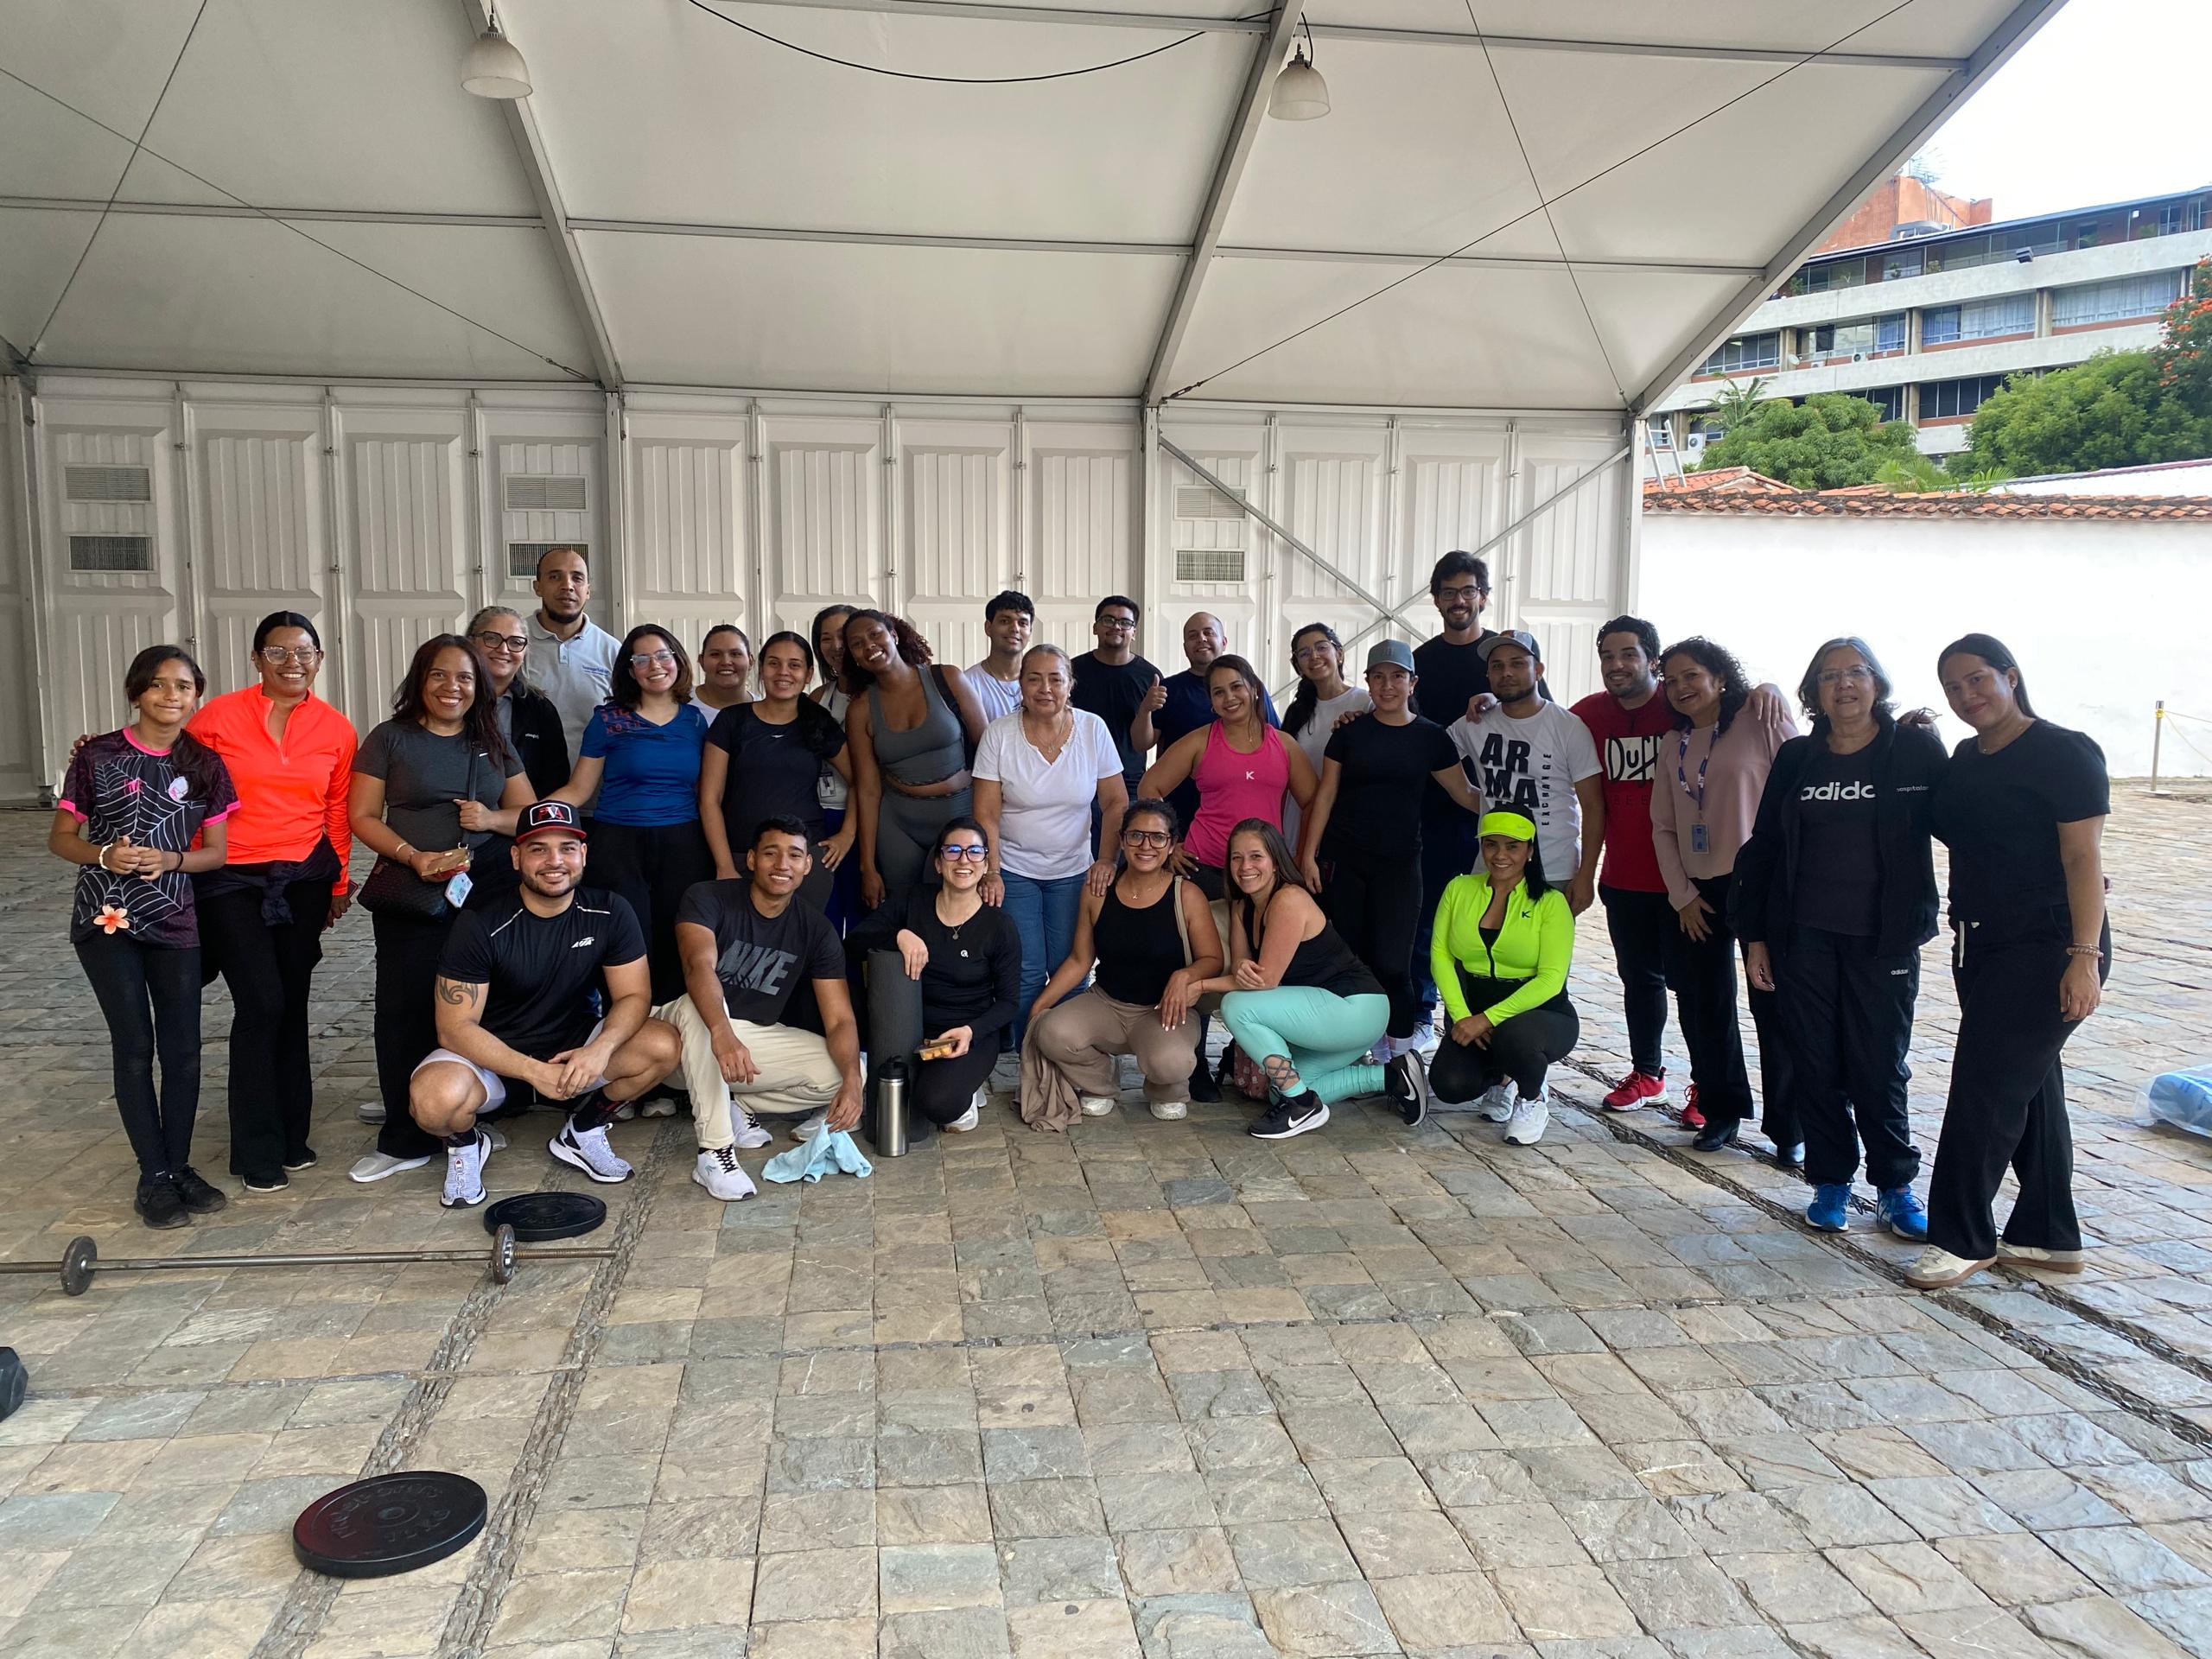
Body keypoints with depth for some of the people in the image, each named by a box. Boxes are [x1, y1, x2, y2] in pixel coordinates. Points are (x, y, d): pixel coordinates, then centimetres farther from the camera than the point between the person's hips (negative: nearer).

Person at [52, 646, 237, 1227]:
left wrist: (170, 859, -15)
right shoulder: (98, 756, -3)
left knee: (183, 1047, 4)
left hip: (175, 920, 2)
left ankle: (180, 1166, 18)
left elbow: (218, 852, 5)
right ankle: (154, 1176, 9)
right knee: (135, 1045, 0)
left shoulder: (205, 765, 4)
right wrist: (104, 855, -19)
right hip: (106, 919, -2)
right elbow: (60, 838, 1)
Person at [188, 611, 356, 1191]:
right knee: (261, 1004, -8)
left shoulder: (336, 729, 4)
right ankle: (258, 1152, 6)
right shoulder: (219, 716, -3)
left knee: (292, 1005, 9)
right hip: (231, 881, -3)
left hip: (305, 880, 3)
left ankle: (291, 1135, 23)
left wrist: (339, 883, 12)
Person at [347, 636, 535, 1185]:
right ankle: (406, 1139, 5)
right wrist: (413, 856, -14)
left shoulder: (493, 743, 15)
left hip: (483, 896, 2)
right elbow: (362, 817, 1)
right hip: (408, 901, -2)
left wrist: (493, 818, -8)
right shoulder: (390, 739, 6)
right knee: (406, 1013, -4)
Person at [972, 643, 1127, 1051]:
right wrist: (991, 873, -15)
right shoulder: (999, 734, -8)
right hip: (1014, 871, -1)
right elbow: (986, 813, -7)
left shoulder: (1093, 729, -4)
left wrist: (1106, 859, -11)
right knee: (1026, 973, -5)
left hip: (1074, 872, 1)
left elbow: (1115, 803, 0)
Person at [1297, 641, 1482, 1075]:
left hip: (1399, 863, 0)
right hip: (1343, 860, 1)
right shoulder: (1350, 732, 3)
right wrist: (1309, 854, -1)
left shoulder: (1431, 737, 4)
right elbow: (1325, 794, 4)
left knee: (1392, 965, -7)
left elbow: (1464, 793, 8)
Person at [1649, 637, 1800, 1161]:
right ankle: (1721, 1111, 23)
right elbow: (1663, 826, 13)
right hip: (1698, 891, 5)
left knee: (1773, 1006, -3)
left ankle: (1789, 1128, 8)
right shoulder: (1674, 747, 13)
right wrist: (1682, 895, 4)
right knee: (1703, 1005, 8)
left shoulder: (1761, 718, -3)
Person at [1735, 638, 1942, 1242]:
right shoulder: (1796, 759, 6)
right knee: (1816, 1065, 7)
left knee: (1879, 1068, 2)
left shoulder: (1915, 751, 0)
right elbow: (1762, 847, 9)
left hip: (1883, 940, -2)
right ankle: (1831, 1182, 20)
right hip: (1803, 938, 2)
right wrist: (1753, 937, 6)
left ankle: (1895, 1187, 19)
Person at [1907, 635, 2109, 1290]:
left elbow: (2084, 858, -17)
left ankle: (1962, 1237, 2)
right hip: (1983, 948, 8)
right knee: (2030, 1088, 14)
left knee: (1986, 1084, -8)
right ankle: (2048, 1237, 23)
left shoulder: (2063, 753, -11)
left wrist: (2085, 955, -22)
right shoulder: (1965, 759, 11)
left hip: (2047, 950, -8)